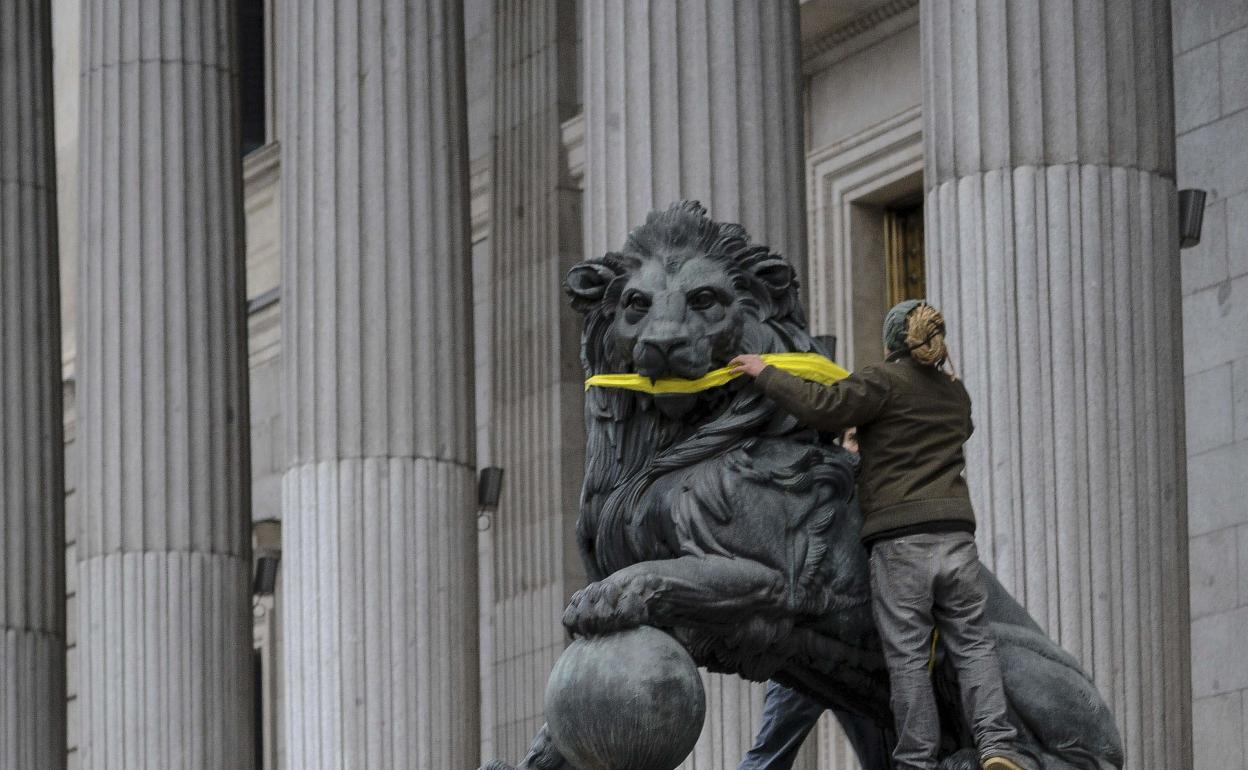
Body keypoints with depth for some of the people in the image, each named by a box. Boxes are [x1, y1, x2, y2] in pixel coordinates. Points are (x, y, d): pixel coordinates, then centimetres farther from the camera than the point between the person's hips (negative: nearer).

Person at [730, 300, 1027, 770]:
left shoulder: (884, 381, -2)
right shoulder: (955, 394, 19)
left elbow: (821, 407, -14)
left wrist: (765, 374, -2)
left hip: (899, 541, -5)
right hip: (956, 533, 5)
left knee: (907, 657, -1)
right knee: (972, 644, 8)